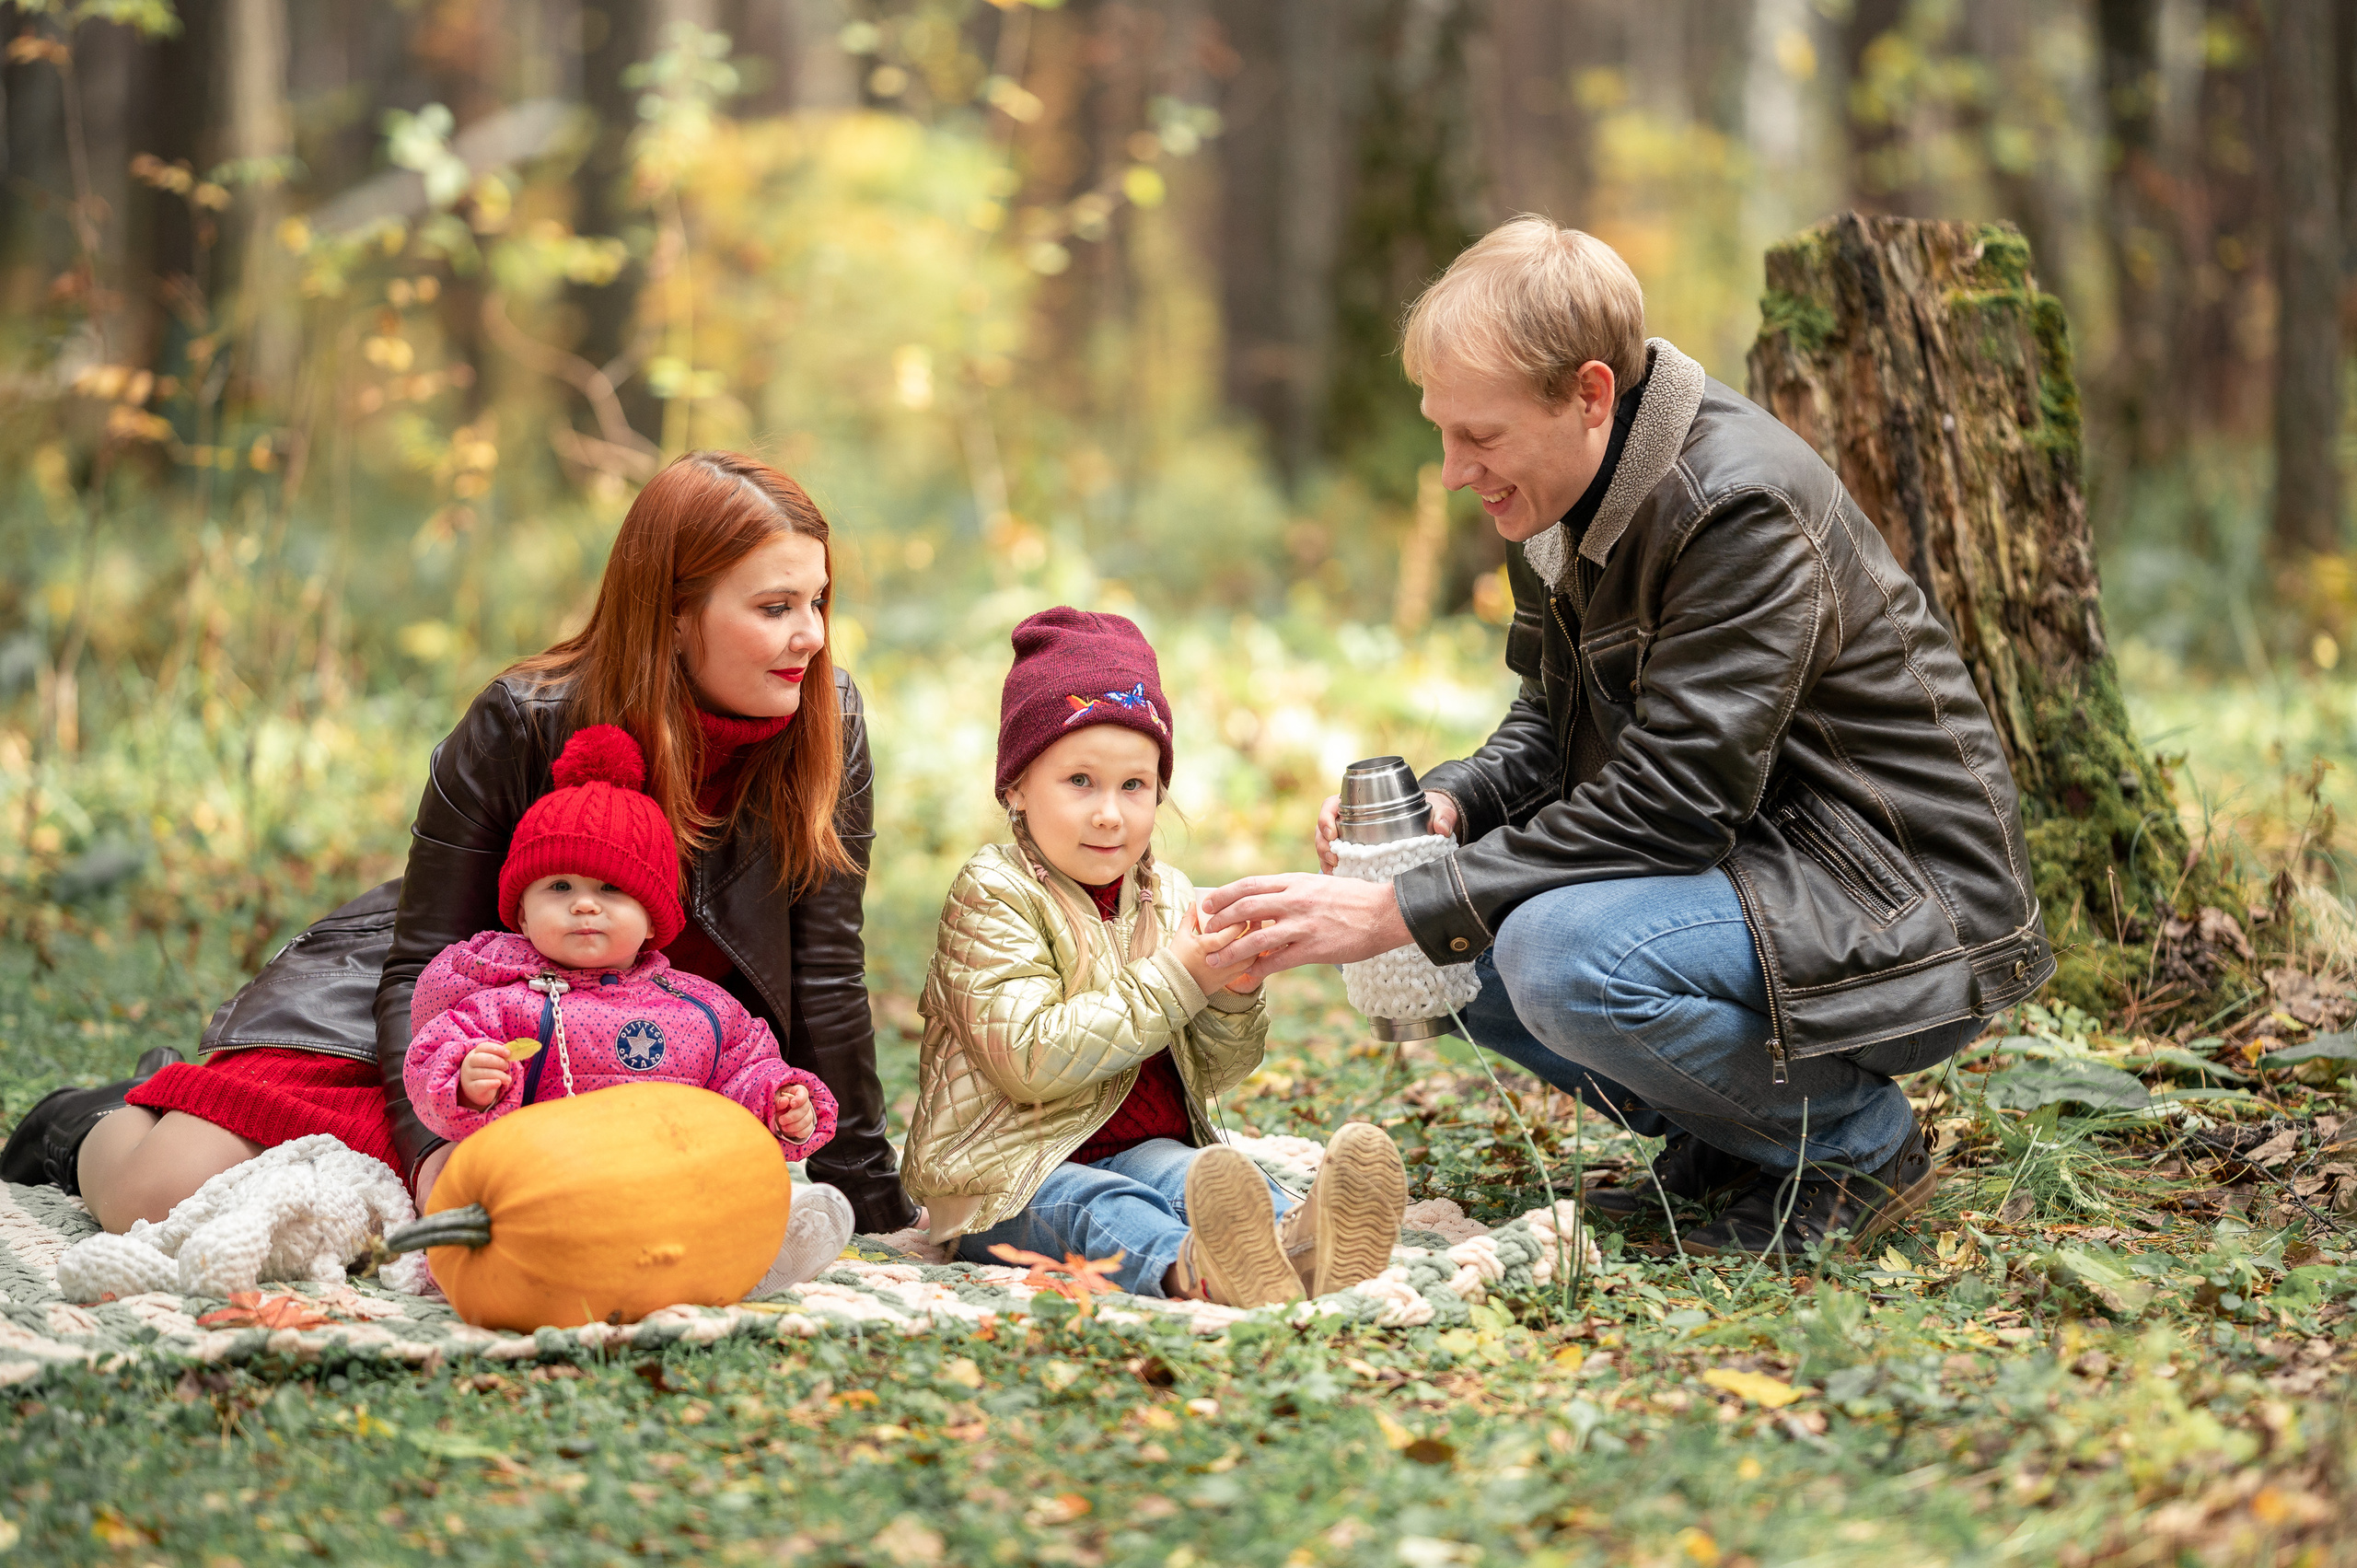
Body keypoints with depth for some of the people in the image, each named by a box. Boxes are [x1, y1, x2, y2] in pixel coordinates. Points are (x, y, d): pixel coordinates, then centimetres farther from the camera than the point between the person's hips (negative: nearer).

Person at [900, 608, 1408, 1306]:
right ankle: (1191, 1267, -70)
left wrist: (1234, 999, -7)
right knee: (1090, 1204, -36)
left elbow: (1215, 1073, 17)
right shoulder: (992, 894, -6)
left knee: (1191, 1174, -28)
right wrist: (1175, 981, -18)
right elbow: (1030, 1058, -19)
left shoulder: (1168, 897, 14)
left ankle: (1296, 1241, -62)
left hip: (1144, 1148, 5)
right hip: (1012, 1178, -5)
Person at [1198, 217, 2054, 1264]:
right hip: (1745, 863, 10)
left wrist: (1403, 913, -28)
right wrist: (1450, 805, -8)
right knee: (1452, 932, 2)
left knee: (1565, 955, -32)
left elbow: (1671, 803, -28)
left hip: (1905, 908, -10)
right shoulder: (1560, 501, 4)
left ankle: (1859, 1147, -7)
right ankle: (1724, 1143, 11)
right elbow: (1556, 726, 15)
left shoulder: (1743, 508, -25)